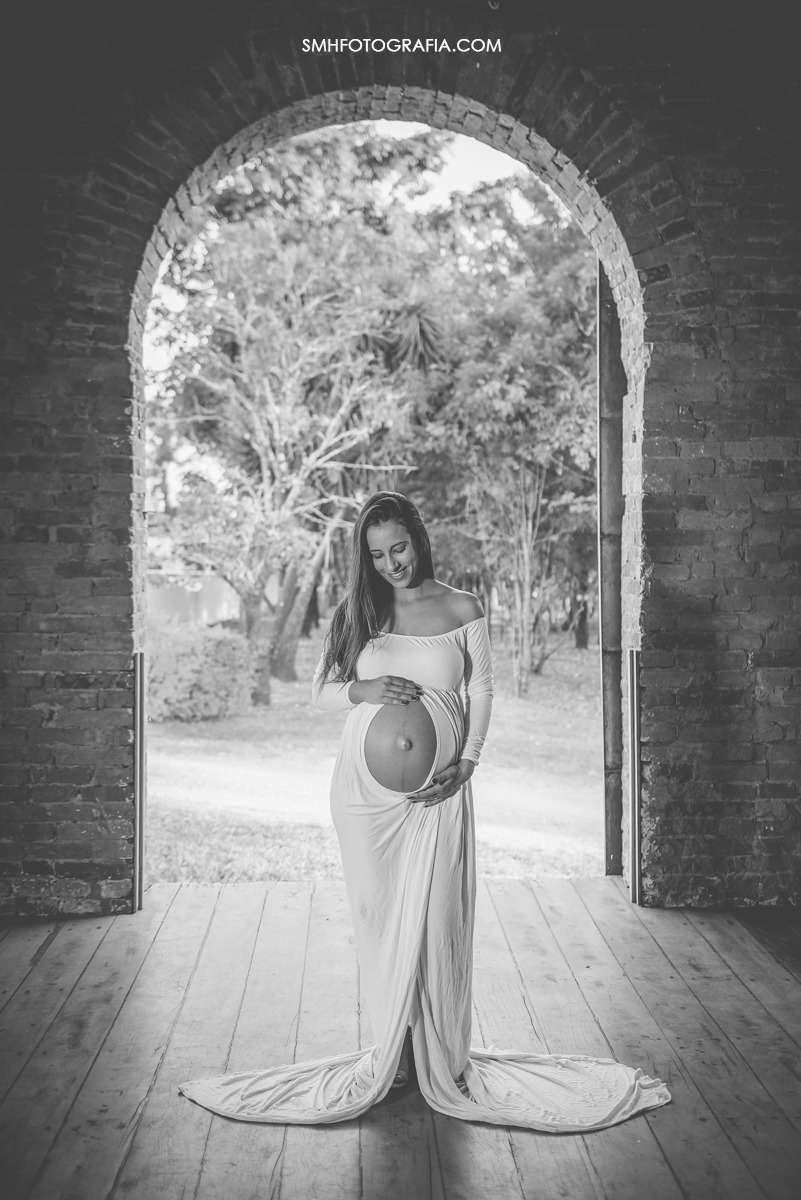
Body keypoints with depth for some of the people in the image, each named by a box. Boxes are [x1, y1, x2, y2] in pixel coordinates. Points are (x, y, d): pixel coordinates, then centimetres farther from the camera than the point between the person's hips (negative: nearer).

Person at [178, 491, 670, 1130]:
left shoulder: (462, 609, 2)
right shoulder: (358, 612, 7)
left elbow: (481, 691, 5)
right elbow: (322, 690, 9)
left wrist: (467, 762, -7)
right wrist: (363, 691, -12)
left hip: (436, 791, -2)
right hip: (364, 788, 2)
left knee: (434, 920, 0)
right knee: (379, 917, 6)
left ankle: (443, 1060, 13)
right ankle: (391, 1057, 18)